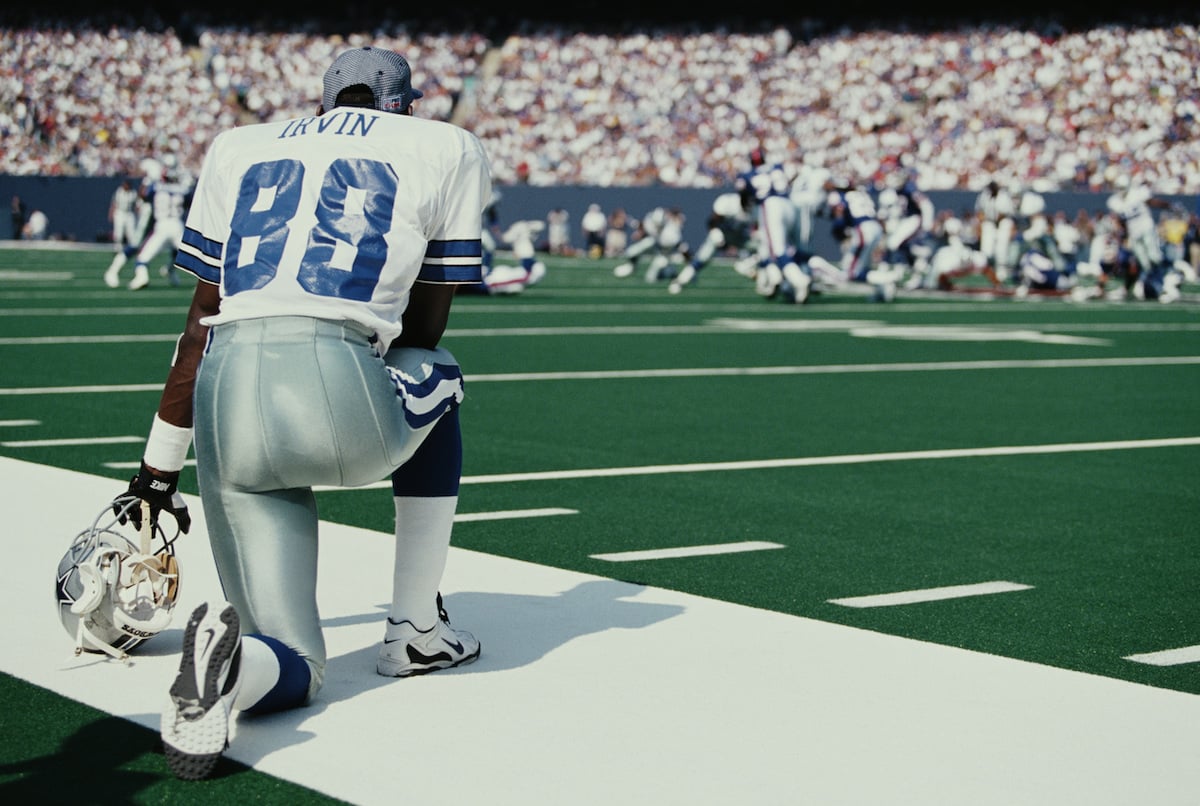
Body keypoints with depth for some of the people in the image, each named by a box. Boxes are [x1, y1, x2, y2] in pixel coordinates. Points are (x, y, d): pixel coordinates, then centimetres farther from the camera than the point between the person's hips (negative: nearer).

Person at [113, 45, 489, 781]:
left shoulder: (241, 149, 26)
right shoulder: (445, 150, 17)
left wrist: (160, 469, 33)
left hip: (227, 406, 3)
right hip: (337, 389, -3)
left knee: (292, 674, 15)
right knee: (436, 381, 36)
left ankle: (233, 656, -22)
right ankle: (417, 631, 29)